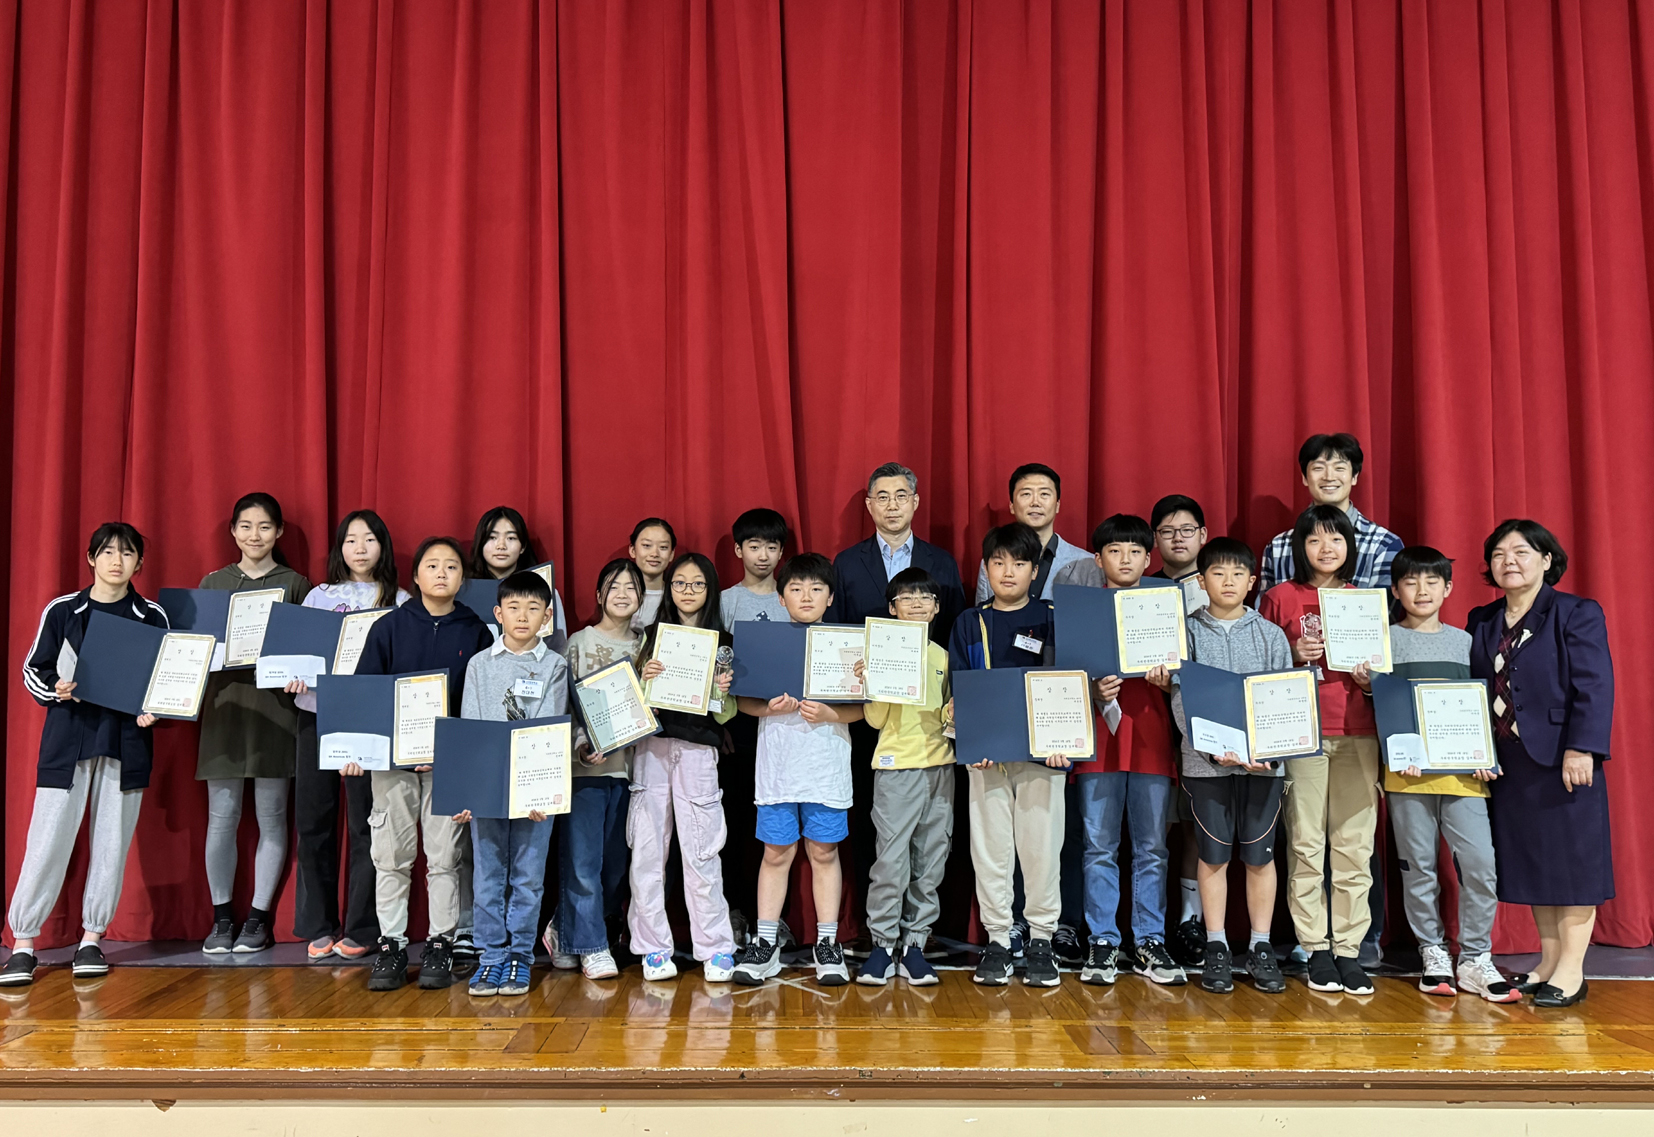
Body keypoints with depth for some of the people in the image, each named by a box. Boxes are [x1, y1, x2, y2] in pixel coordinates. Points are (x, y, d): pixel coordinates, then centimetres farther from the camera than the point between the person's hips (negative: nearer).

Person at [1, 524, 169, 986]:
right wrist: (54, 690, -12)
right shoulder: (61, 611, 3)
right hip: (67, 738, -1)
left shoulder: (153, 617, 6)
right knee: (48, 839, -3)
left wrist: (153, 712, -7)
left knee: (112, 840, 4)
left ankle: (92, 939, 16)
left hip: (126, 741, 1)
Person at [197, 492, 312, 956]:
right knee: (222, 815, 2)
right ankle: (222, 917, 15)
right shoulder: (213, 583, 12)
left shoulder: (295, 584, 6)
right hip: (225, 704, 2)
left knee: (271, 814, 2)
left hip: (275, 705, -2)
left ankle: (259, 918, 12)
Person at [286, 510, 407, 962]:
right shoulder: (319, 596, 14)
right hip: (316, 711, 3)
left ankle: (361, 929, 9)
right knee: (312, 820, 3)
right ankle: (318, 926, 15)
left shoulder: (399, 601, 7)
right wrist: (293, 676, -10)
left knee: (365, 822, -2)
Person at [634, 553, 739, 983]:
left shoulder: (721, 644, 7)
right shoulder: (652, 636, 11)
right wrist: (644, 678, -8)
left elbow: (725, 715, 6)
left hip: (697, 750, -2)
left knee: (701, 851, -1)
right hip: (651, 746, 2)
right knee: (646, 850, 1)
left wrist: (721, 693, -14)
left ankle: (716, 947, 10)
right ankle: (653, 947, 12)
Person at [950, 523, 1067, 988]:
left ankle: (1041, 940, 15)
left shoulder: (1053, 619, 5)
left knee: (1041, 845, 2)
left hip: (1042, 752, -1)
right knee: (990, 846, 4)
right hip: (986, 753, 1)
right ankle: (997, 939, 15)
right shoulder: (969, 623, 9)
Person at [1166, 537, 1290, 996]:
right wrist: (1214, 748, -16)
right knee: (1213, 855, 5)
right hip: (1207, 763, -1)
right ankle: (1216, 947, 15)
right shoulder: (1188, 632, 3)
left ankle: (1261, 947, 18)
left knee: (1260, 855, 6)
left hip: (1263, 761, 1)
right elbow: (1180, 700, -3)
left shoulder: (1271, 635, 7)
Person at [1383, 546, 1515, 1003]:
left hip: (1462, 771, 2)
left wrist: (1486, 757, 1)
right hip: (1408, 772, -2)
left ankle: (1475, 959, 9)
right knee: (1418, 867, 4)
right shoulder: (1386, 640, 5)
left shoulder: (1464, 641, 13)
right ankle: (1433, 954, 18)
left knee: (1481, 864, -4)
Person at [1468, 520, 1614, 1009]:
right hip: (1507, 764, 6)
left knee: (1571, 858, 1)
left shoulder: (1578, 614, -4)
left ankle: (1571, 969, 10)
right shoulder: (1481, 622, 12)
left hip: (1562, 761, -5)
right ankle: (1548, 961, 21)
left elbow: (1593, 687, -11)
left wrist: (1581, 749, -20)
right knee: (1529, 860, 11)